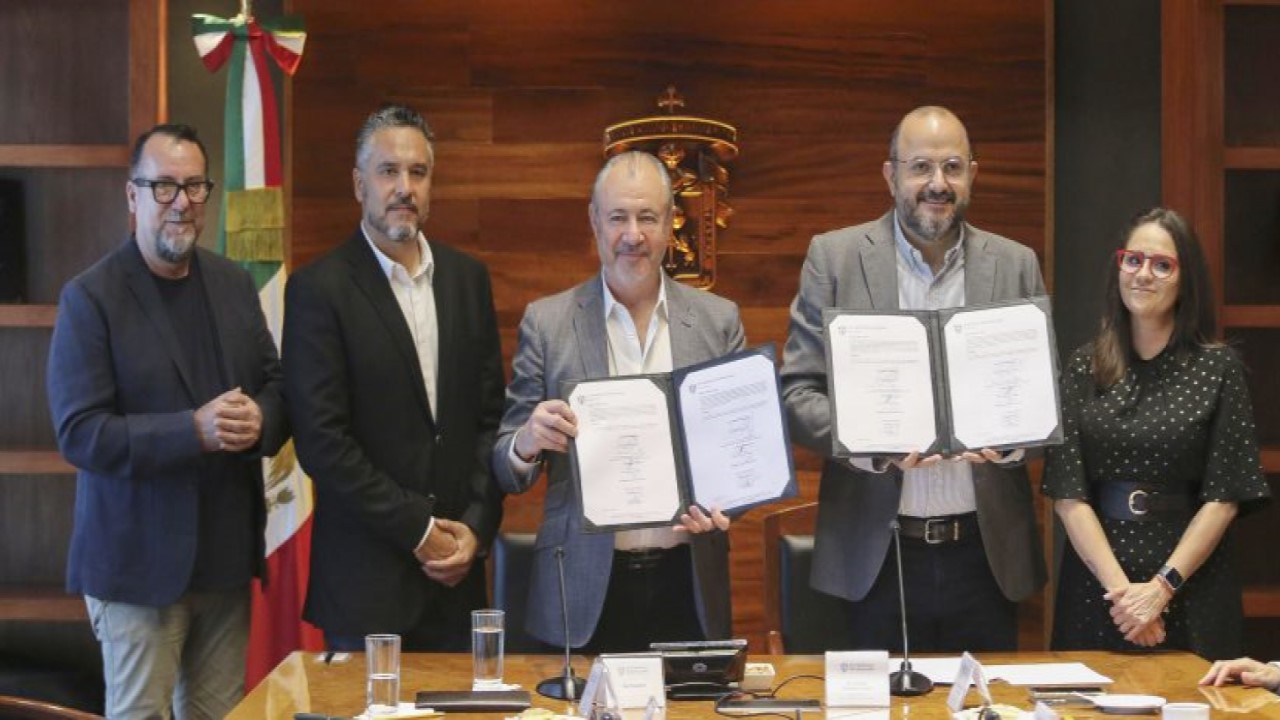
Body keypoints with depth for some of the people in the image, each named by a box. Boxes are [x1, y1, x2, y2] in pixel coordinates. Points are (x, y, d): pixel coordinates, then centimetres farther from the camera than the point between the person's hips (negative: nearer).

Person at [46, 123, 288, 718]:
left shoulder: (234, 284, 9)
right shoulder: (90, 298, -9)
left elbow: (275, 386, 13)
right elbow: (79, 433, -15)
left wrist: (259, 421, -11)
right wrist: (193, 430, -24)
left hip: (226, 554, 5)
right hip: (139, 559, -5)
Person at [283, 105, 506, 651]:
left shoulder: (467, 278, 10)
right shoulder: (319, 289, -6)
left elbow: (491, 416, 11)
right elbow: (321, 440, -12)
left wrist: (477, 526, -2)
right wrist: (417, 530, -11)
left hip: (456, 571, 4)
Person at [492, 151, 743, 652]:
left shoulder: (719, 320, 5)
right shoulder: (546, 322, 2)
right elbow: (507, 471, 3)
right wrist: (526, 444, -19)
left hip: (688, 586, 1)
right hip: (585, 588, -1)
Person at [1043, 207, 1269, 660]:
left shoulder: (1218, 368, -1)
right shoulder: (1083, 368, 3)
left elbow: (1224, 497, -5)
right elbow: (1067, 492, -2)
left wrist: (1162, 587, -14)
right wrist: (1119, 586, -13)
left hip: (1190, 584, -1)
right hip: (1094, 579, 1)